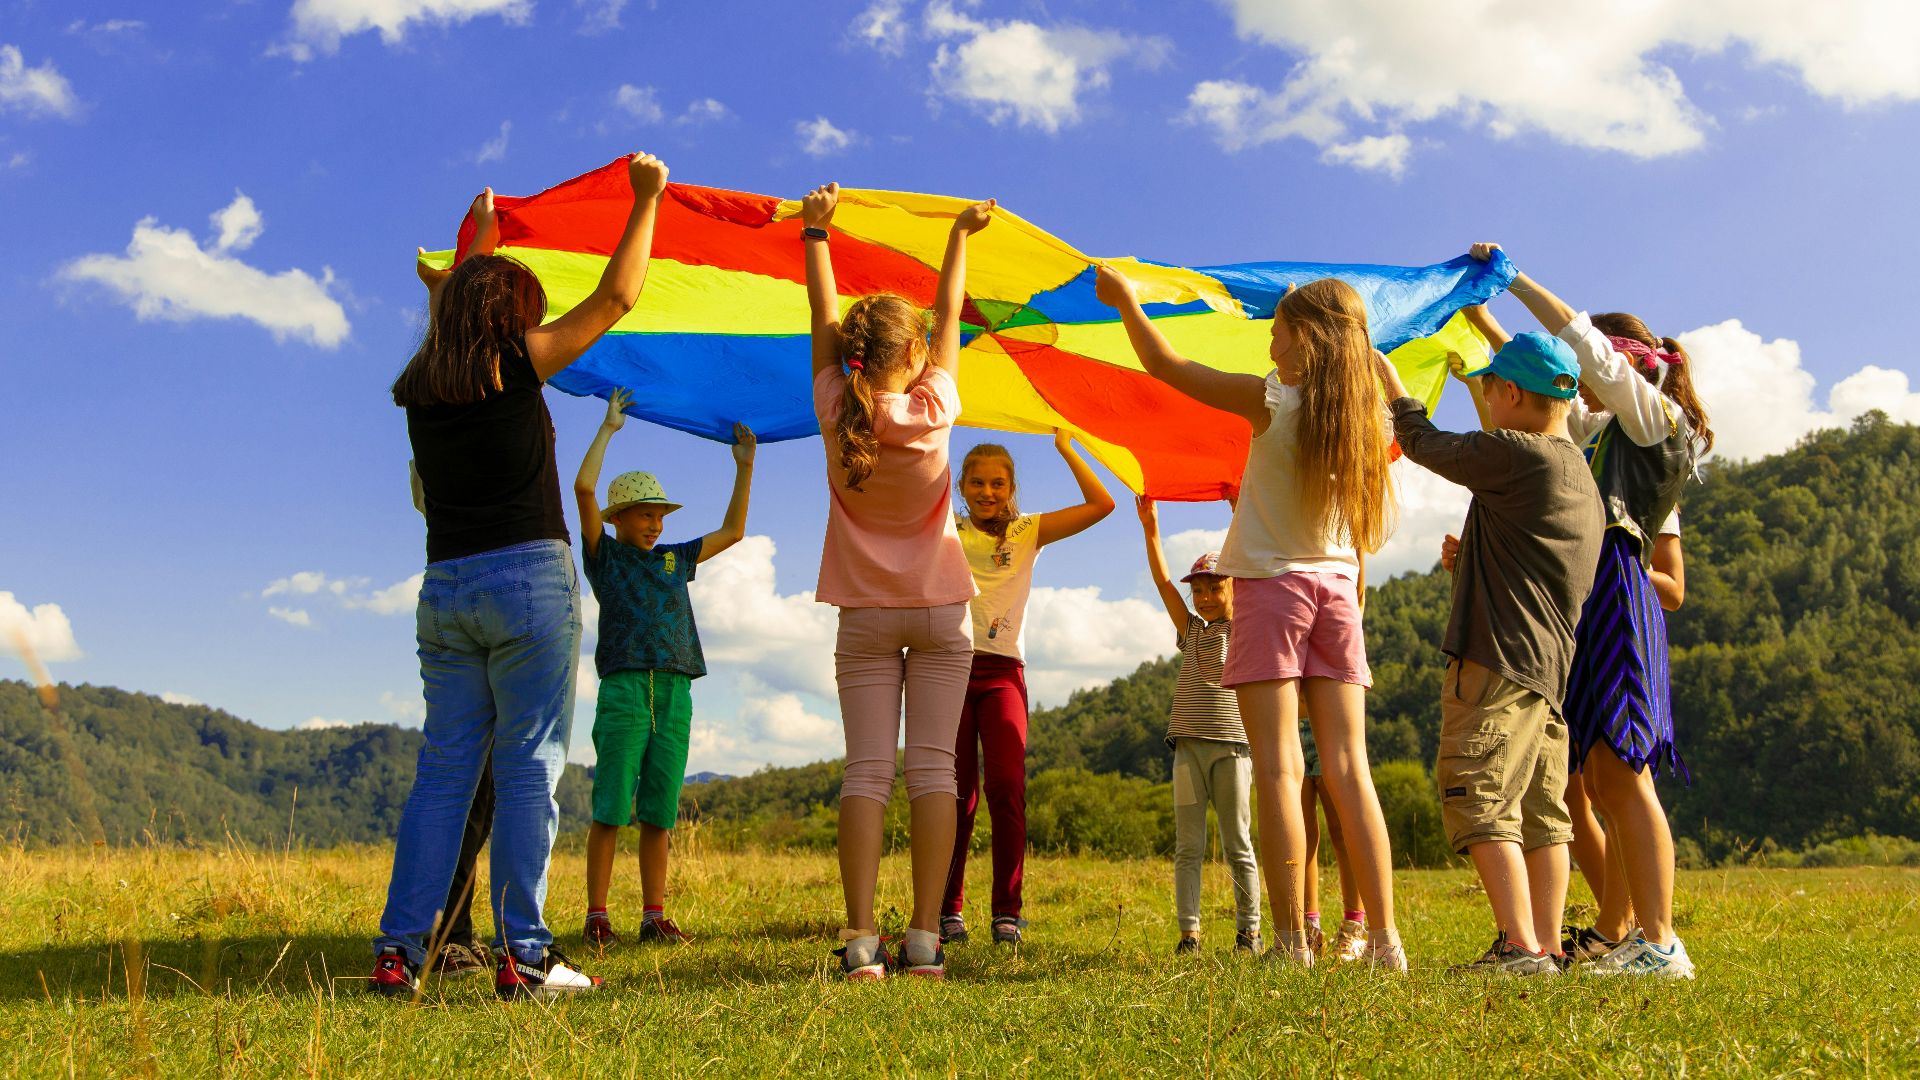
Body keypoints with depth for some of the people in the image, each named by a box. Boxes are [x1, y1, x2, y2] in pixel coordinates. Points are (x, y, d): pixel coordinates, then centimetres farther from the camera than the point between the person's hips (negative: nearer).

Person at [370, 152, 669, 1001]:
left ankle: (399, 949, 7)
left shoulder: (420, 386, 11)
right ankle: (522, 955, -2)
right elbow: (615, 298, 1)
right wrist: (646, 200, 11)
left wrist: (480, 233, 47)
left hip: (445, 589, 6)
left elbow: (456, 306, 32)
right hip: (528, 580, -5)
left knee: (444, 768, 9)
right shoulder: (516, 365, -4)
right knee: (528, 766, -3)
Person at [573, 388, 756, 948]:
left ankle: (654, 916, 9)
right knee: (610, 810, -6)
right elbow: (583, 488, -4)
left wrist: (744, 466, 21)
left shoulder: (673, 560, 21)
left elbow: (732, 530, 27)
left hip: (674, 693, 4)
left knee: (659, 813, 5)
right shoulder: (605, 555, 8)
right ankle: (597, 916, -2)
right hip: (623, 690, -4)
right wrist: (608, 427, 2)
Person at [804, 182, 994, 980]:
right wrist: (960, 235, 18)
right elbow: (949, 318, 5)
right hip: (939, 611, -1)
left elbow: (823, 320, 6)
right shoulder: (932, 408, -9)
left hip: (866, 615, 1)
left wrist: (815, 232, 18)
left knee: (866, 770, -2)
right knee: (932, 767, -2)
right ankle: (924, 938, -5)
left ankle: (860, 939, -10)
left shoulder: (837, 411, -7)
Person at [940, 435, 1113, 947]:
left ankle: (1007, 912, -4)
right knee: (957, 793, -1)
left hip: (1002, 671, 0)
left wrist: (1064, 446, 3)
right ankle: (949, 910, 6)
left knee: (1006, 789, -10)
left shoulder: (1028, 532, 12)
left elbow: (1102, 504, 5)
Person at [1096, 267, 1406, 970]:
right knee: (1348, 768, 4)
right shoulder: (1367, 416, 3)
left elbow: (1164, 366, 0)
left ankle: (1293, 942, -8)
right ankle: (1385, 940, 1)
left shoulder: (1273, 401, -8)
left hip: (1272, 584, -5)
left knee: (1277, 768, -6)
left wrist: (1124, 300, 12)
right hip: (1337, 588, 5)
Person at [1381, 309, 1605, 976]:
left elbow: (1426, 444, 1)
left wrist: (1390, 380, 15)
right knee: (1541, 814, 9)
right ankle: (1546, 947, 12)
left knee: (1478, 800, -9)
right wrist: (1469, 564, 31)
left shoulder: (1516, 454, -11)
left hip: (1500, 661, -10)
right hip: (1552, 668, 10)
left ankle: (1520, 947, -12)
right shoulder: (1582, 478, 18)